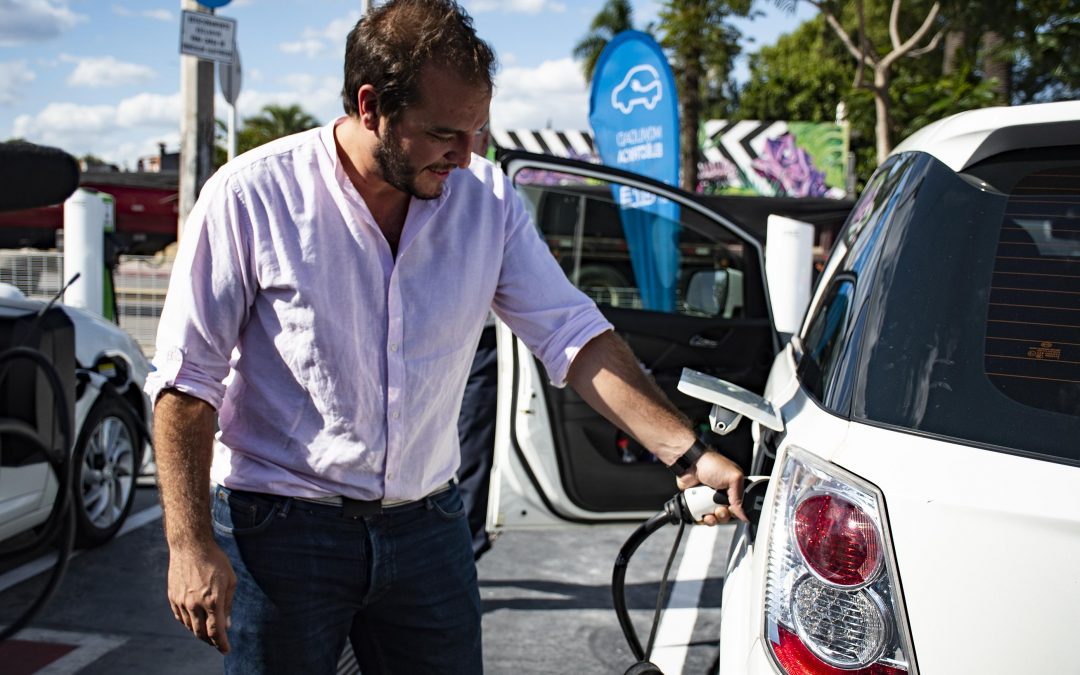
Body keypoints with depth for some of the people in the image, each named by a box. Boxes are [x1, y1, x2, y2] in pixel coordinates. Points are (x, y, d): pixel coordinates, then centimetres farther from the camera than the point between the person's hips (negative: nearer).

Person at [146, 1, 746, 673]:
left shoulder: (487, 198, -2)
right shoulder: (252, 196, -12)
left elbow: (574, 336, -2)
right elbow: (187, 380, -9)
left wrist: (687, 452, -12)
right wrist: (191, 544, -13)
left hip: (428, 523, 3)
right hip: (280, 527, -3)